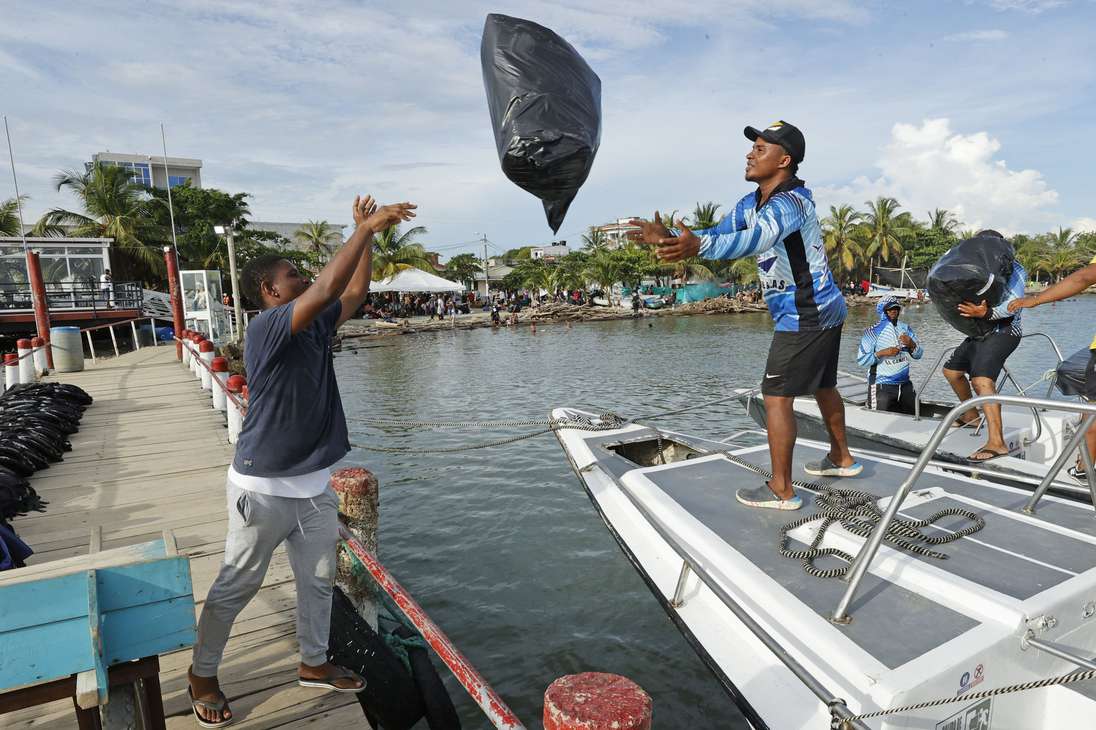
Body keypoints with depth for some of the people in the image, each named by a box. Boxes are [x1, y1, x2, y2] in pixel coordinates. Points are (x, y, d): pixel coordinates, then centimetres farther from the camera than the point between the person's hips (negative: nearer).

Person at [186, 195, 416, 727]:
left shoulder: (315, 328, 5)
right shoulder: (265, 328, -19)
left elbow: (353, 293, 9)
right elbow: (328, 286, -30)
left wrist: (367, 235, 3)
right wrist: (367, 228, -25)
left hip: (313, 484, 8)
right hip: (263, 488, -7)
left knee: (318, 580, 18)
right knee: (235, 587, 11)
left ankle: (314, 664, 37)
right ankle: (202, 675, 33)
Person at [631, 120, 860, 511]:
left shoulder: (790, 201, -23)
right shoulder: (752, 202, 7)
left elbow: (756, 239, -43)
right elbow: (720, 233, 7)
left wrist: (697, 246, -58)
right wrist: (670, 236, -8)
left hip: (804, 318, -10)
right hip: (823, 310, 10)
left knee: (776, 396, -8)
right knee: (823, 387, 22)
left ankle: (781, 489, 1)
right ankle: (841, 458, 41)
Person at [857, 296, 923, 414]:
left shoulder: (906, 328, 9)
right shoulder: (872, 332, -7)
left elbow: (918, 355, 10)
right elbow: (861, 360, -11)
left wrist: (911, 344, -10)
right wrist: (882, 353, -21)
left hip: (905, 384, 5)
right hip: (882, 386, -5)